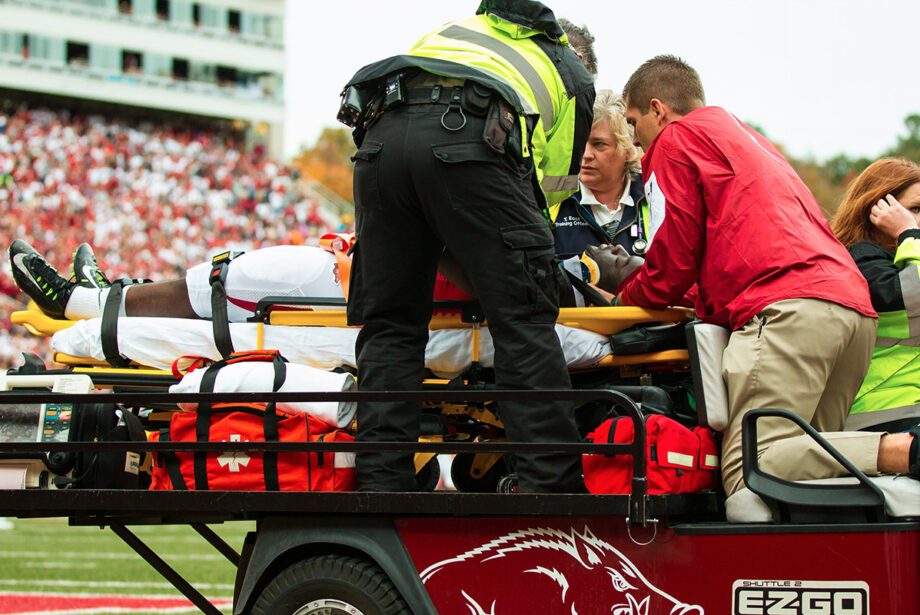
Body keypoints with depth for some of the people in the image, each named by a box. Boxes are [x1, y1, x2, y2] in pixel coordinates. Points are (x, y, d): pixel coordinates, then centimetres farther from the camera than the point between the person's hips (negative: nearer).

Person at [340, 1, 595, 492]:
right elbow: (553, 181, 25)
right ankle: (550, 483, -6)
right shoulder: (574, 74, 31)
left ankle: (381, 483, 2)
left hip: (382, 132, 4)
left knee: (388, 325, 10)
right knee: (523, 322, 0)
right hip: (468, 141, -4)